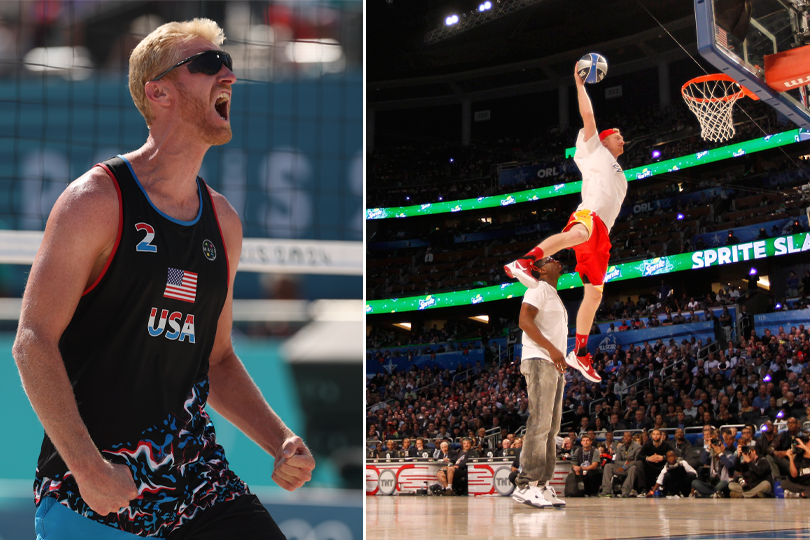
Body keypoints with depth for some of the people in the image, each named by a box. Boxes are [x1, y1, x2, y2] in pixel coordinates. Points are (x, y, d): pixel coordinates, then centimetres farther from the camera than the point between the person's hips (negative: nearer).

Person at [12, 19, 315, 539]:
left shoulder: (224, 222, 10)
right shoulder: (97, 200, -9)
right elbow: (34, 342, -13)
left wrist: (281, 441, 3)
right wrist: (88, 468, -21)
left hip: (196, 474, 5)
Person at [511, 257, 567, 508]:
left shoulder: (555, 297, 27)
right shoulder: (538, 289, -2)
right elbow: (524, 320, -16)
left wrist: (560, 362, 19)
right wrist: (551, 348, -24)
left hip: (555, 365, 10)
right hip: (539, 361, -10)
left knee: (550, 427, 6)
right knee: (539, 423, -17)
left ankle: (542, 485, 6)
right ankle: (526, 485, -20)